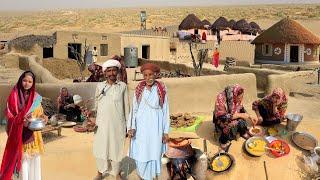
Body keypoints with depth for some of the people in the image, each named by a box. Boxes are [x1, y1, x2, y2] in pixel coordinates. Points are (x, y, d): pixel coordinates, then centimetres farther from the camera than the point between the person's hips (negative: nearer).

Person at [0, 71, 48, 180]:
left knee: (34, 157, 7)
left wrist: (43, 117, -11)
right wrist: (21, 120, -22)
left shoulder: (36, 97, 6)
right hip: (20, 134, -3)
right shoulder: (14, 96, -4)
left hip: (33, 133, 3)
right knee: (23, 158, -4)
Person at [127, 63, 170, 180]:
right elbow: (134, 109, 1)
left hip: (156, 127, -1)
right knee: (141, 154, 4)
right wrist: (132, 127, -9)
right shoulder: (139, 90, -1)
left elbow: (165, 111, -1)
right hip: (141, 127, 1)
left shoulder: (162, 90, -5)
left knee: (154, 153, 7)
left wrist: (166, 131, -2)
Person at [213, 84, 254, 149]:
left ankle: (243, 133, 4)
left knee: (242, 121, -25)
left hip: (234, 117, 5)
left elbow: (241, 108, 5)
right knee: (232, 125, -33)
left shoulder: (237, 97, -13)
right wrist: (240, 115, -32)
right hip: (221, 120, -5)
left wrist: (249, 117, -8)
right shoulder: (221, 98, -31)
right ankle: (224, 141, -11)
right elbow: (223, 117, -33)